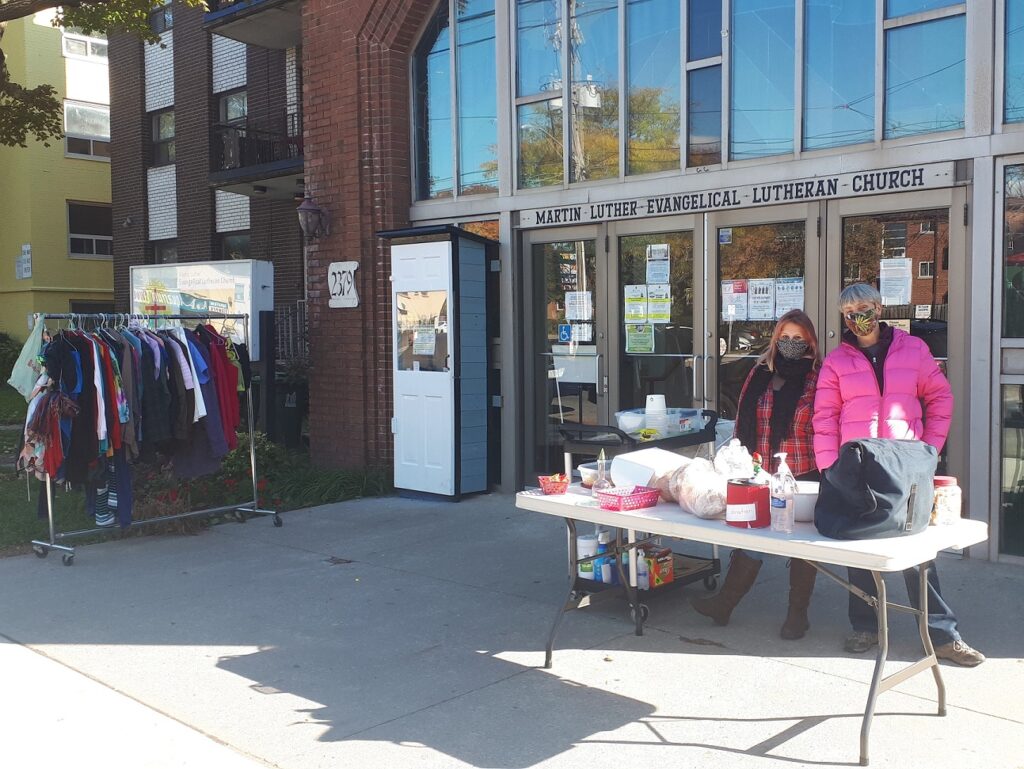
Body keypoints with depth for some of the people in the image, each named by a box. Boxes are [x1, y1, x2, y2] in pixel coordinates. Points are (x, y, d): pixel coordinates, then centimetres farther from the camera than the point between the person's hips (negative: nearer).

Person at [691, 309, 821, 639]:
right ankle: (724, 602, 18)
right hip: (761, 475, 3)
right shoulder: (759, 375, 7)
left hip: (804, 476, -3)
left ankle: (798, 613, 22)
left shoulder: (819, 379, -4)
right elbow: (743, 423, 11)